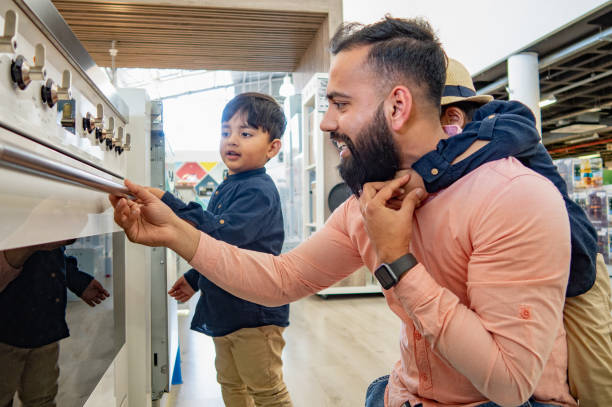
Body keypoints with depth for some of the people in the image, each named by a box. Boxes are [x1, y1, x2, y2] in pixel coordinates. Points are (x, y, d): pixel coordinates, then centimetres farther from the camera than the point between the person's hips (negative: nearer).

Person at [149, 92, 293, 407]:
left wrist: (168, 204, -38)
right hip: (224, 309, 10)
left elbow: (223, 235, -36)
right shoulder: (226, 188, 10)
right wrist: (194, 278, 27)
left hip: (254, 310, -10)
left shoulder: (258, 191, -20)